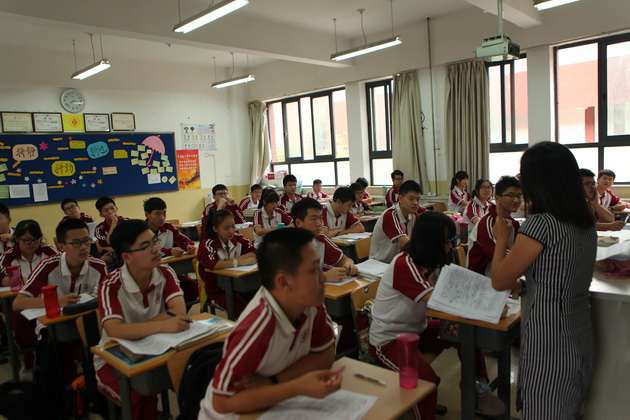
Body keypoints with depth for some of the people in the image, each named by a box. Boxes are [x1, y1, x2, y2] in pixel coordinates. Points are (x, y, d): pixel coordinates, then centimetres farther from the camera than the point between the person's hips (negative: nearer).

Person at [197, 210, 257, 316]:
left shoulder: (237, 238, 4)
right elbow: (210, 264, -30)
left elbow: (254, 251, -1)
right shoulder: (209, 244, -12)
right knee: (245, 310, -25)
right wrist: (238, 262, -30)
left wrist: (235, 258, -17)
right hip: (217, 290, -5)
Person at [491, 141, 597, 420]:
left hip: (548, 344, -8)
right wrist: (525, 284, 12)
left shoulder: (541, 224, -21)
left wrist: (502, 238, -1)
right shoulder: (586, 224, 4)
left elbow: (499, 281, -14)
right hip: (579, 339, 8)